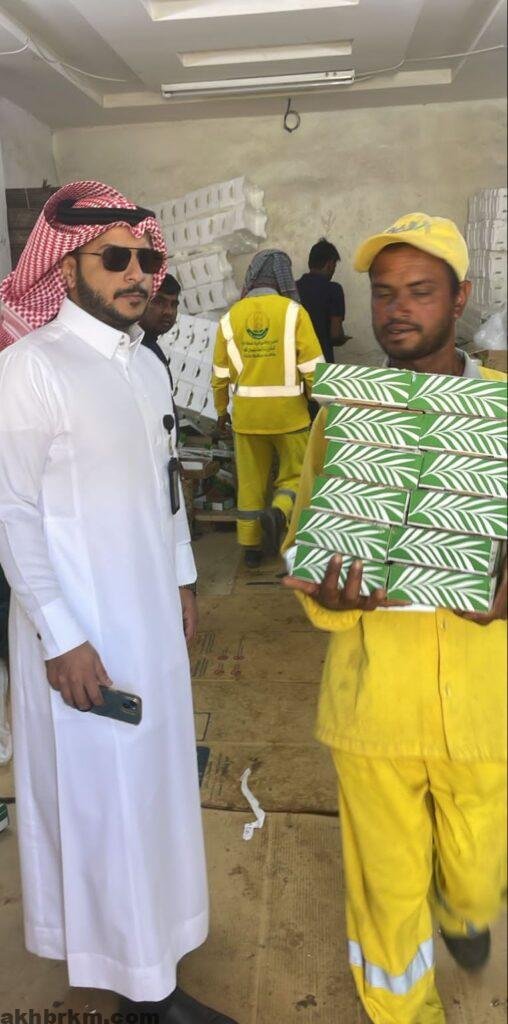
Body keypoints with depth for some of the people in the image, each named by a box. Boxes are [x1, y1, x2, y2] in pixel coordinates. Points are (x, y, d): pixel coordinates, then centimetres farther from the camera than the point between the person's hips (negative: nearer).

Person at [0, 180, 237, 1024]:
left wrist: (182, 580, 16)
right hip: (79, 625, -7)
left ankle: (144, 946, 43)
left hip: (151, 614, 8)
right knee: (99, 793, 7)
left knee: (150, 777, 19)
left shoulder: (148, 366, 7)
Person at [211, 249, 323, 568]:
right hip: (288, 411, -3)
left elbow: (221, 372, 8)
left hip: (246, 413, 3)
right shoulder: (293, 312, -7)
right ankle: (278, 512, -16)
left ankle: (251, 547, 19)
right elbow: (312, 366, -10)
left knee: (250, 481, 12)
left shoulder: (231, 317, 3)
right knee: (295, 473, 12)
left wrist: (221, 409, 21)